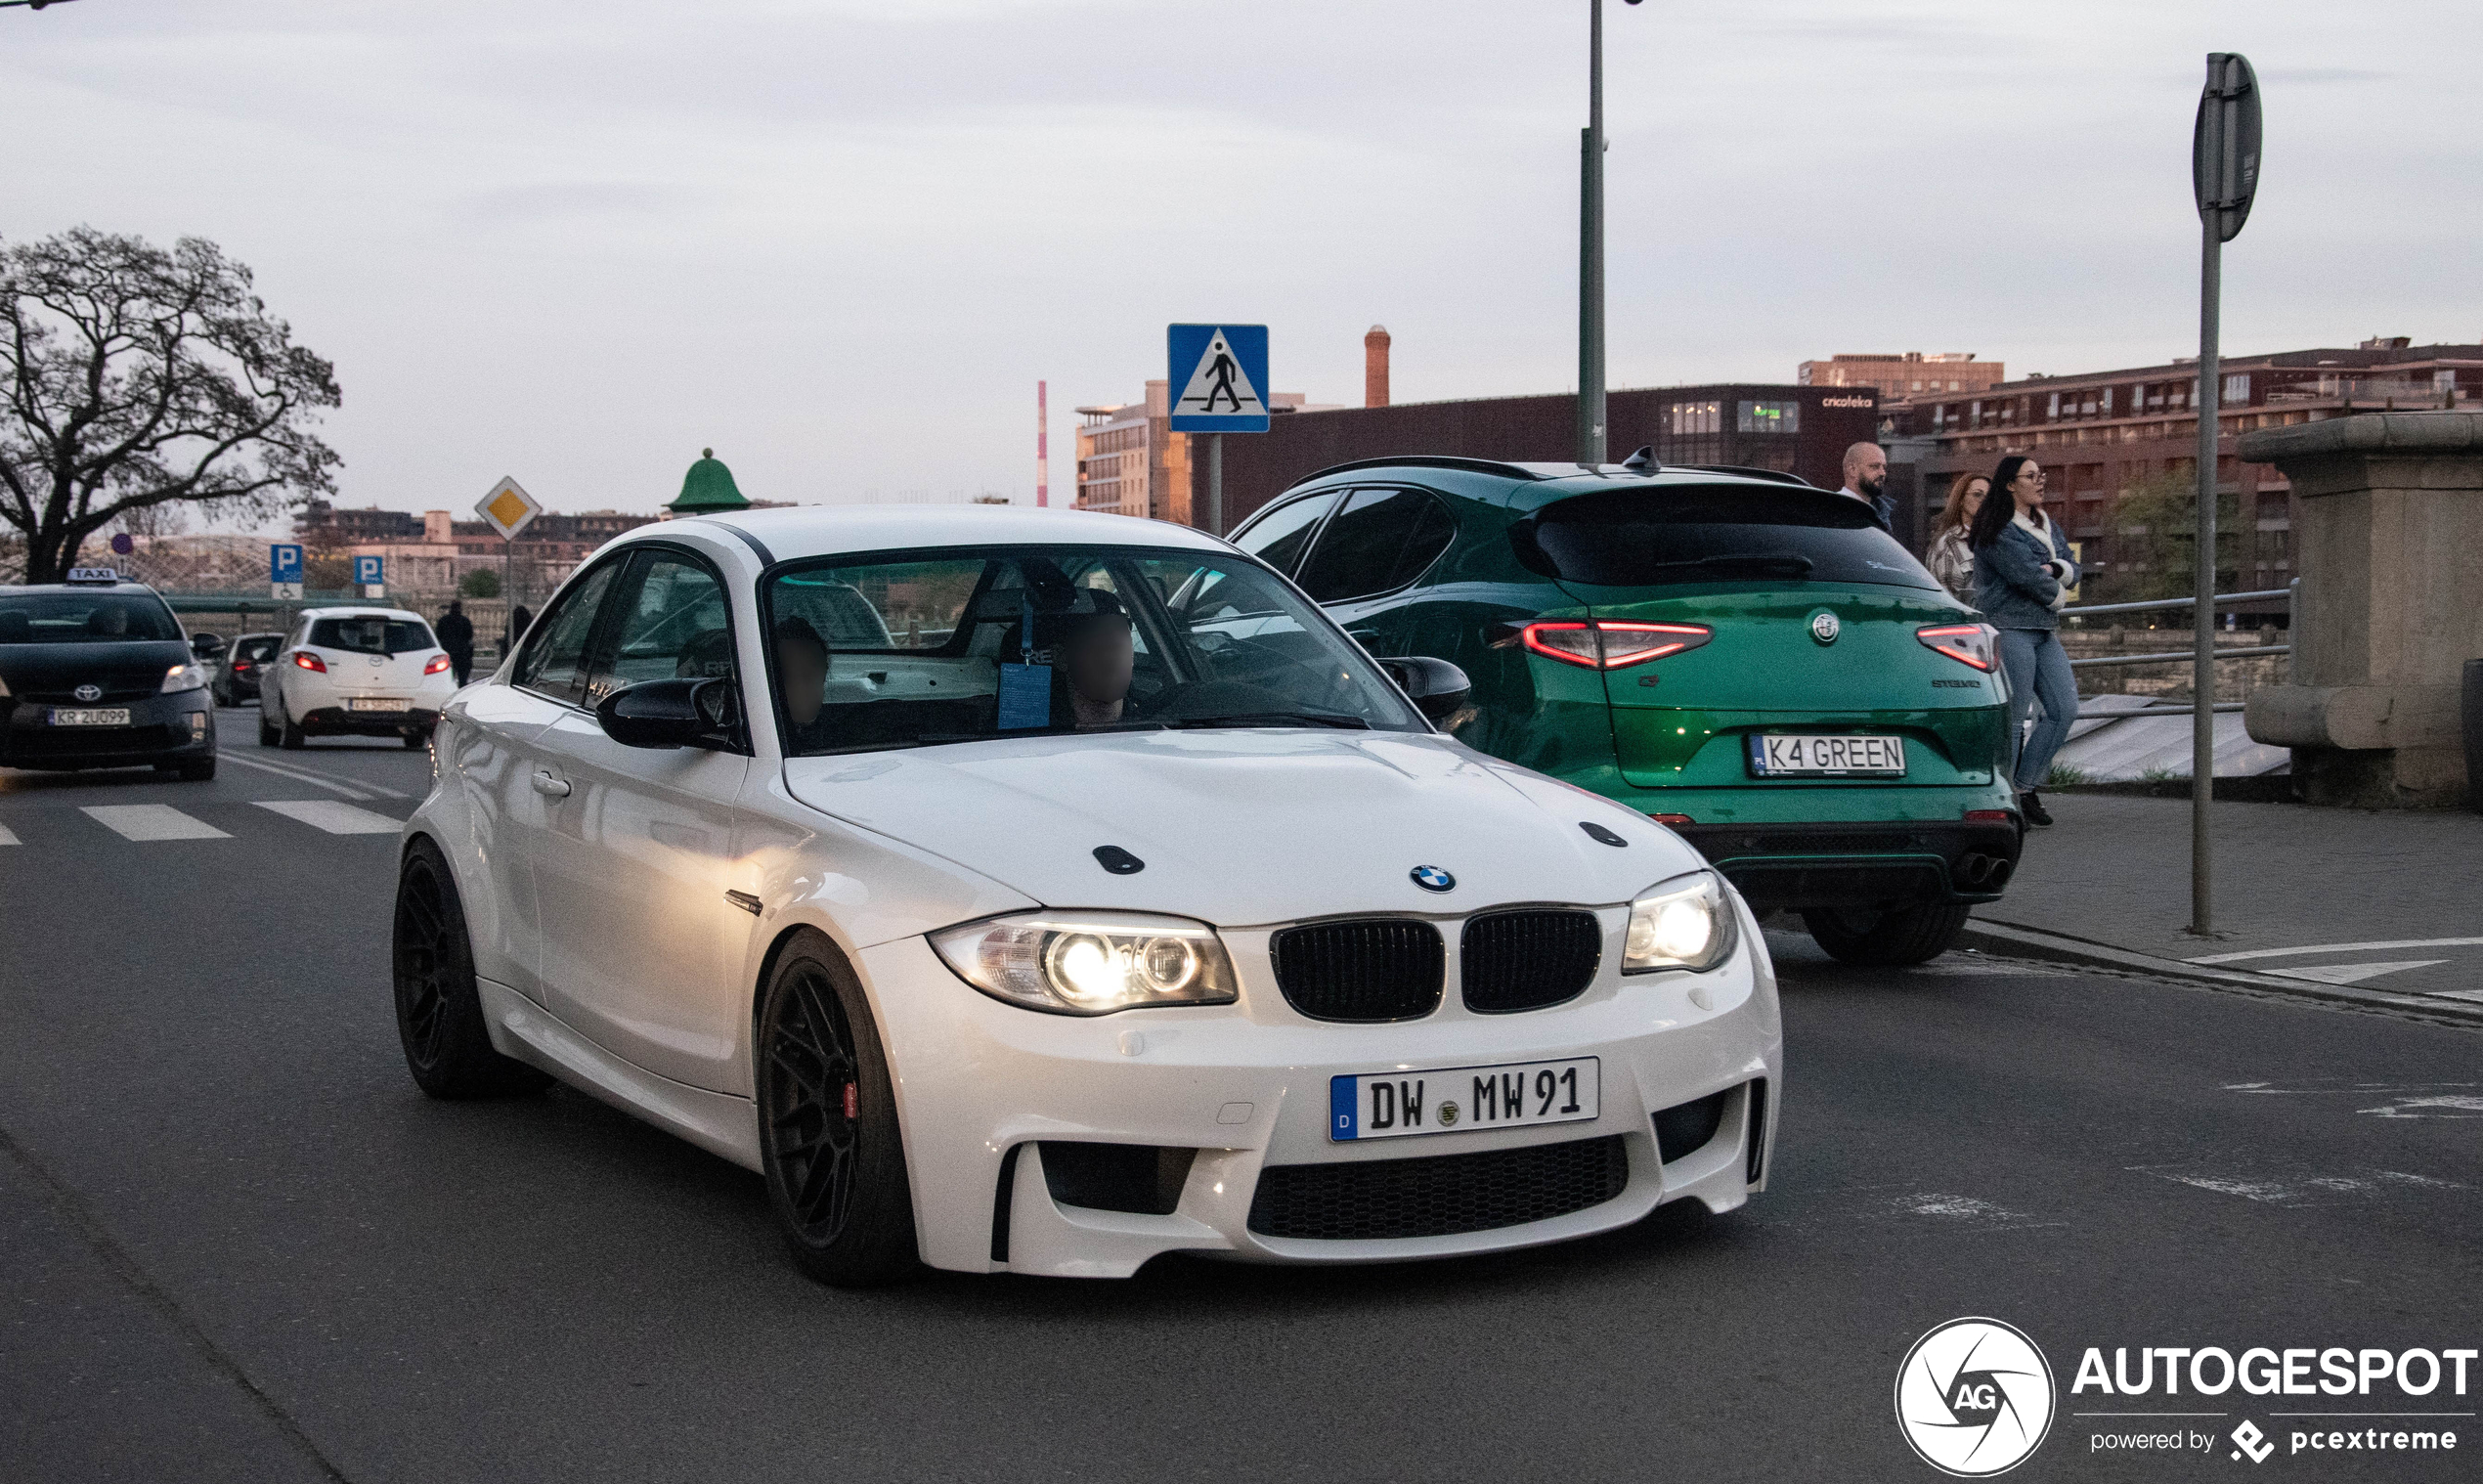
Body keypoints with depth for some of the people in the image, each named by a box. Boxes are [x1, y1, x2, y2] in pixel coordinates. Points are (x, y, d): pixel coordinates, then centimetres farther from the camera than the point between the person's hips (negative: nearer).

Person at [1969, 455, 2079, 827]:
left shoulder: (2047, 526, 18)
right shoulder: (1997, 531, -10)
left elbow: (2073, 572, 15)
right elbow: (2027, 576, -16)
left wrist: (2055, 569, -7)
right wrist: (2057, 595, 1)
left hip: (2044, 630, 9)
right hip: (2009, 630, -9)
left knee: (2064, 709, 2)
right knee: (2012, 717, -9)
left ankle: (2026, 785, 12)